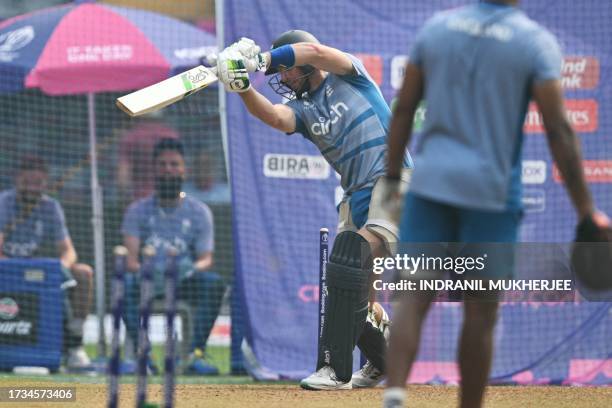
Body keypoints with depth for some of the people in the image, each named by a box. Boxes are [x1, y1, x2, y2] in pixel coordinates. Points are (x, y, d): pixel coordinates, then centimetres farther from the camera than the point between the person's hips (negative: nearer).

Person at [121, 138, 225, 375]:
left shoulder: (199, 212, 8)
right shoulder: (139, 210, 5)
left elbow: (206, 259, 0)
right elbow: (130, 259, -7)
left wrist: (193, 268, -26)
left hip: (184, 282, 1)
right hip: (148, 283, -1)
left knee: (214, 282, -30)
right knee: (126, 282, -33)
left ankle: (196, 354, -30)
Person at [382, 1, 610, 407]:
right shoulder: (536, 42, -7)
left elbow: (403, 109, 7)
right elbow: (560, 131, -10)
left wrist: (392, 180, 16)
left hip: (430, 182, 3)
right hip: (491, 191, -3)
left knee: (414, 299, 0)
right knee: (480, 311, 6)